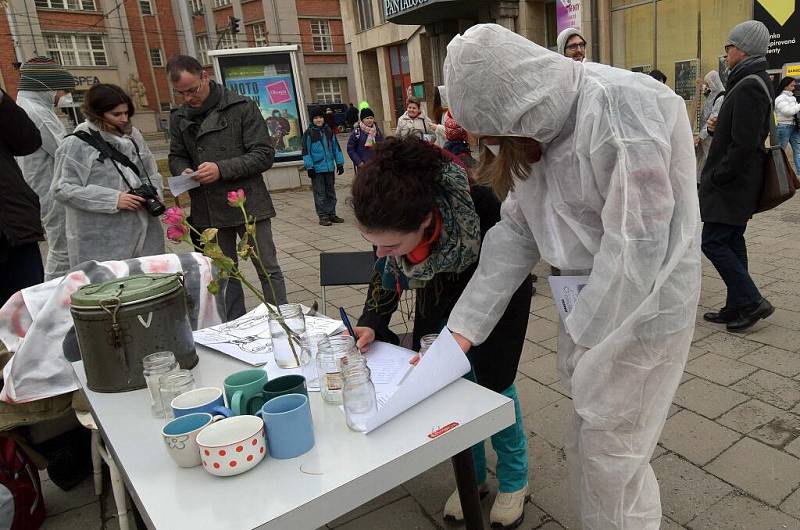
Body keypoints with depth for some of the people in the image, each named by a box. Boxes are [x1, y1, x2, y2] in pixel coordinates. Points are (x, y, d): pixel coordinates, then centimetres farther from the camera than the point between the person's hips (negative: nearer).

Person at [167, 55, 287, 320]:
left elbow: (264, 155, -9)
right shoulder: (178, 117, 8)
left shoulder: (242, 107, -6)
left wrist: (222, 169, -20)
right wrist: (184, 171, -6)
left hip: (248, 204, -4)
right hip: (208, 210, 5)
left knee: (268, 269, 3)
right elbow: (176, 156, 19)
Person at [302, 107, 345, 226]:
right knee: (320, 194, -1)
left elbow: (336, 147, 15)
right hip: (317, 169, -5)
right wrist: (309, 167, -11)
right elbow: (306, 151, -5)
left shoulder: (329, 131, 10)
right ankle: (323, 216, 5)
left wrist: (340, 163, 10)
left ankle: (331, 214, 20)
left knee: (331, 192, 11)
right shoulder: (309, 133, -4)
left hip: (330, 168, 5)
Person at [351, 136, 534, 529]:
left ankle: (514, 481, 24)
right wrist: (372, 323, -22)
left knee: (492, 381, -2)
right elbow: (388, 272, -8)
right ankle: (472, 476, 26)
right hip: (441, 288, 4)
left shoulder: (480, 205, -41)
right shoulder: (387, 220, -28)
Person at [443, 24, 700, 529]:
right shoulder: (539, 126, 3)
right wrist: (464, 327, 0)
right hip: (591, 302, 7)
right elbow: (516, 231, 3)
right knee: (590, 444, 17)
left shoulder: (619, 106, -22)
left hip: (639, 309, -7)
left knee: (611, 456, 6)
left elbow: (637, 241, -24)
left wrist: (588, 339, -13)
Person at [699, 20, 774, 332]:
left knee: (712, 241, -7)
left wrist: (716, 177, -17)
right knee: (732, 242, 13)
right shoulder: (754, 82, 15)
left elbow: (744, 145, -24)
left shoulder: (748, 87, -18)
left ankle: (751, 302, 2)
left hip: (732, 184, -11)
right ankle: (737, 308, 21)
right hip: (739, 183, 11)